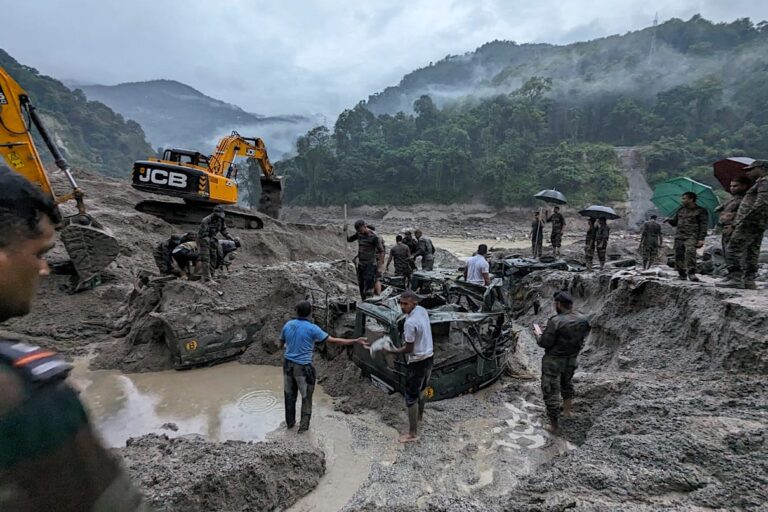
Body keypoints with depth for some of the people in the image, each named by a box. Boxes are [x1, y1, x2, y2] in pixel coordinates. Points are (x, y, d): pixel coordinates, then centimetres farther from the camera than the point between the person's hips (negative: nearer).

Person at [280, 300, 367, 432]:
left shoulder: (288, 325, -1)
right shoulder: (312, 328, -17)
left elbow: (281, 344, 12)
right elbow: (334, 340, -16)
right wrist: (356, 341, -11)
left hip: (288, 364, 5)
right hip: (303, 367, -5)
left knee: (290, 395, 20)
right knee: (306, 397, 13)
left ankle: (290, 422, 34)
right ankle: (304, 425, 20)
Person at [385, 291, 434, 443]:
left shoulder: (410, 323, -28)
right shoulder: (422, 310, -2)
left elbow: (409, 349, -20)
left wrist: (393, 351, -6)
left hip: (417, 362, -9)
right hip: (429, 357, 9)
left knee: (411, 398, 4)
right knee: (422, 389, 29)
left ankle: (413, 434, 14)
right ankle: (420, 415, 51)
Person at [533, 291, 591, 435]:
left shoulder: (556, 322, -28)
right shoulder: (583, 319, -9)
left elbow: (545, 343, -21)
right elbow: (583, 336, 7)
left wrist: (538, 335, -3)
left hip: (554, 361, -6)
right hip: (572, 359, 6)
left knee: (551, 392, 6)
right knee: (567, 382, 33)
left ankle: (555, 425, 14)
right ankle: (567, 407, 48)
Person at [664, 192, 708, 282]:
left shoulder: (700, 211, 5)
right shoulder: (680, 210, 19)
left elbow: (703, 225, 0)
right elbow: (675, 223, 25)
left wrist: (701, 238, -9)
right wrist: (669, 220, 2)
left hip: (691, 236, -5)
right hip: (679, 236, 5)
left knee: (690, 251, -27)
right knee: (678, 254, 0)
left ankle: (691, 273, -25)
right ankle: (681, 273, 10)